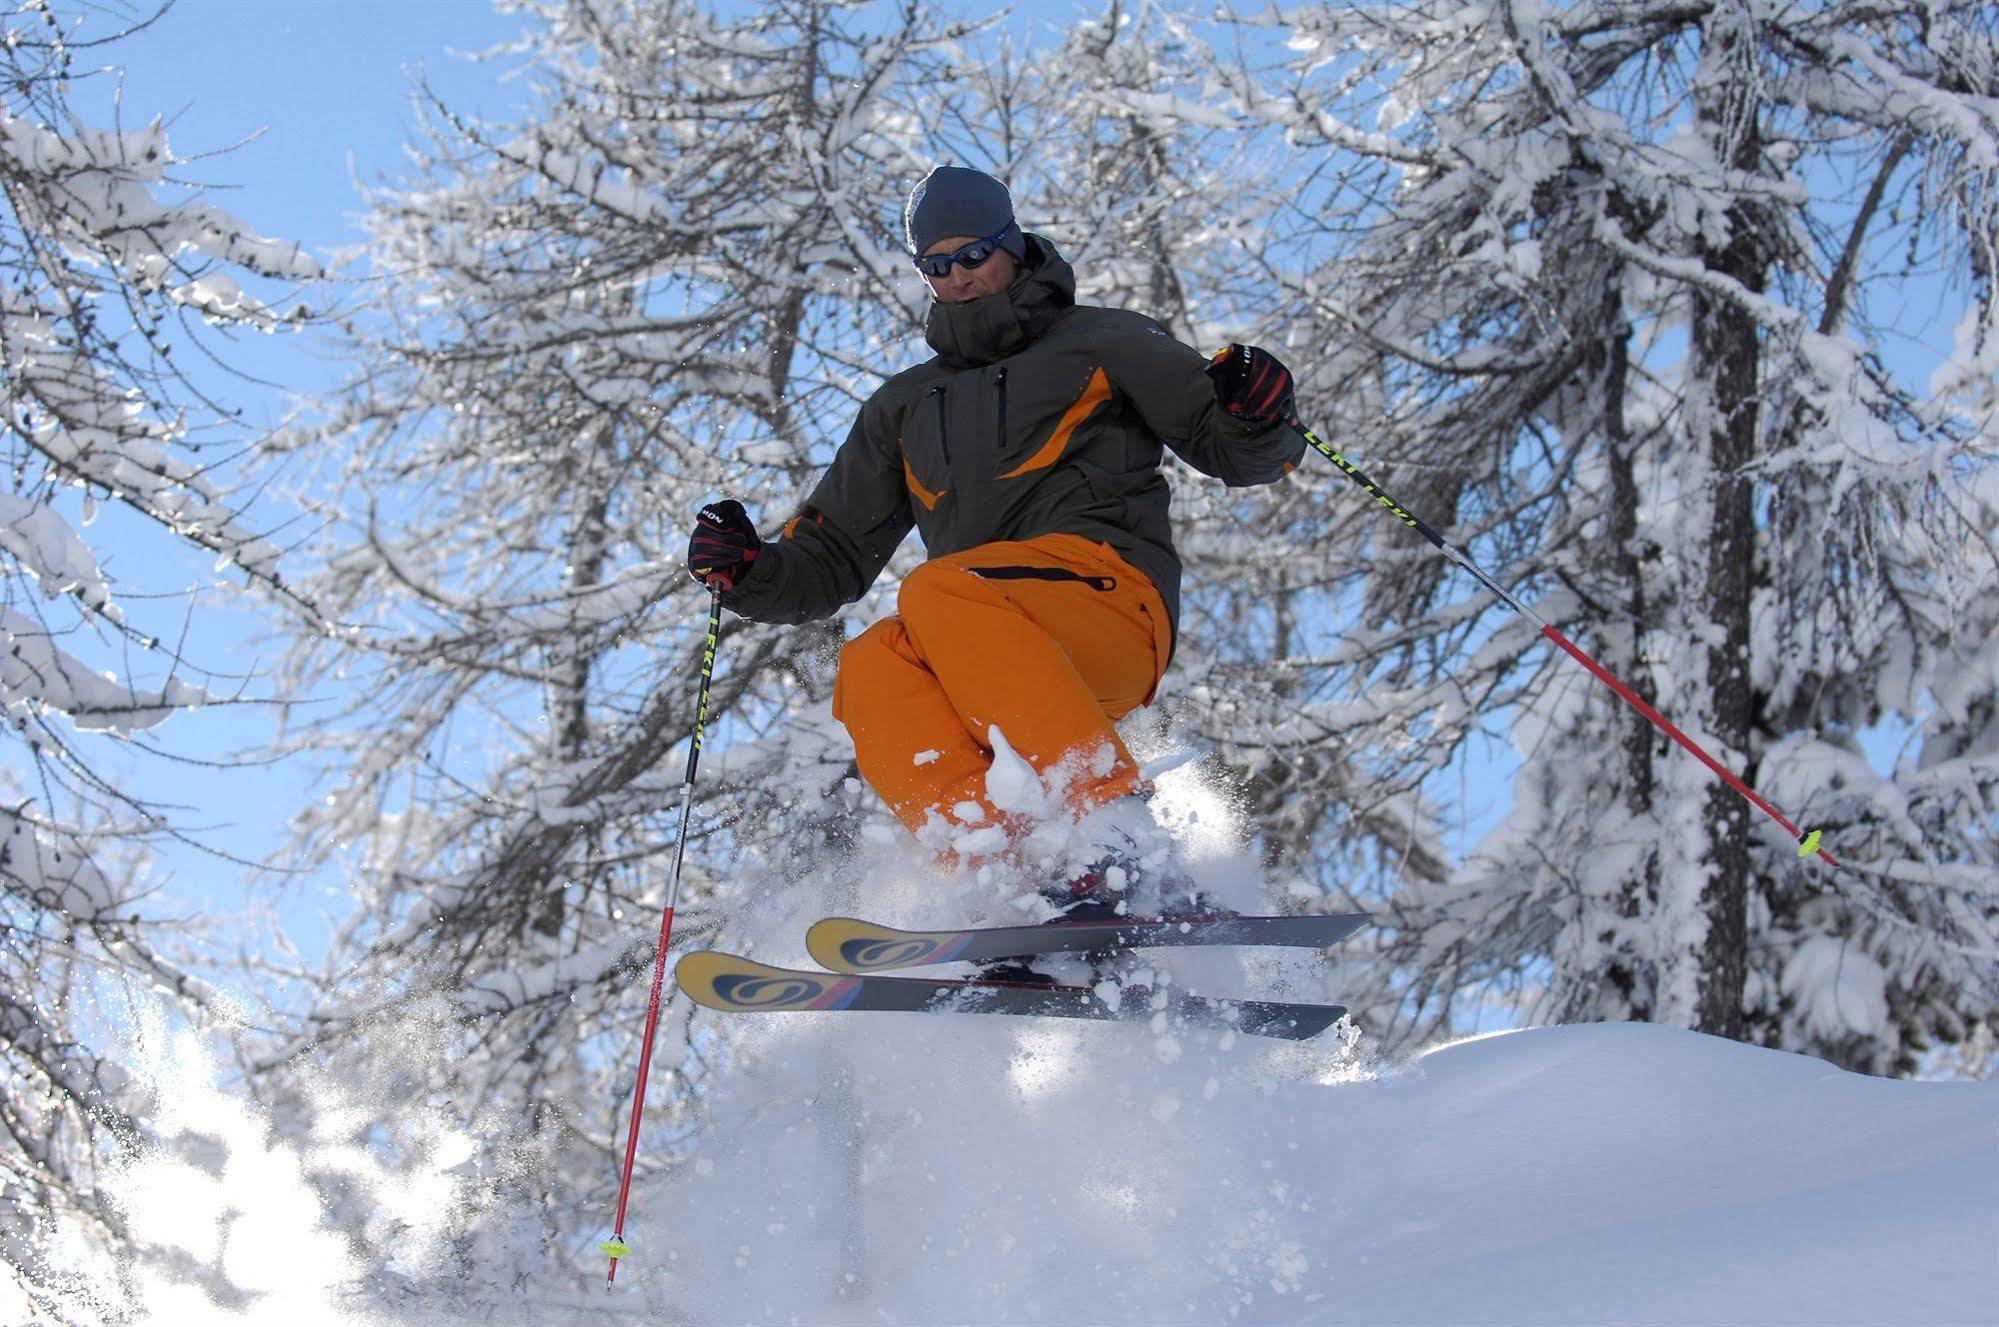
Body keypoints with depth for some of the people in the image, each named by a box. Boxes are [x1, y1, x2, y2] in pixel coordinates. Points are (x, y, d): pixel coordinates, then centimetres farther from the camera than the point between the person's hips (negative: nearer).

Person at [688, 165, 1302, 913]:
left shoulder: (1101, 343, 18)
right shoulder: (906, 406, 30)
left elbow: (1237, 455, 13)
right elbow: (833, 558, 29)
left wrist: (1257, 418, -11)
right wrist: (748, 574, 8)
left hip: (1113, 598, -4)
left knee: (935, 594, -33)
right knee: (872, 670, -28)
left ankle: (1117, 830, -41)